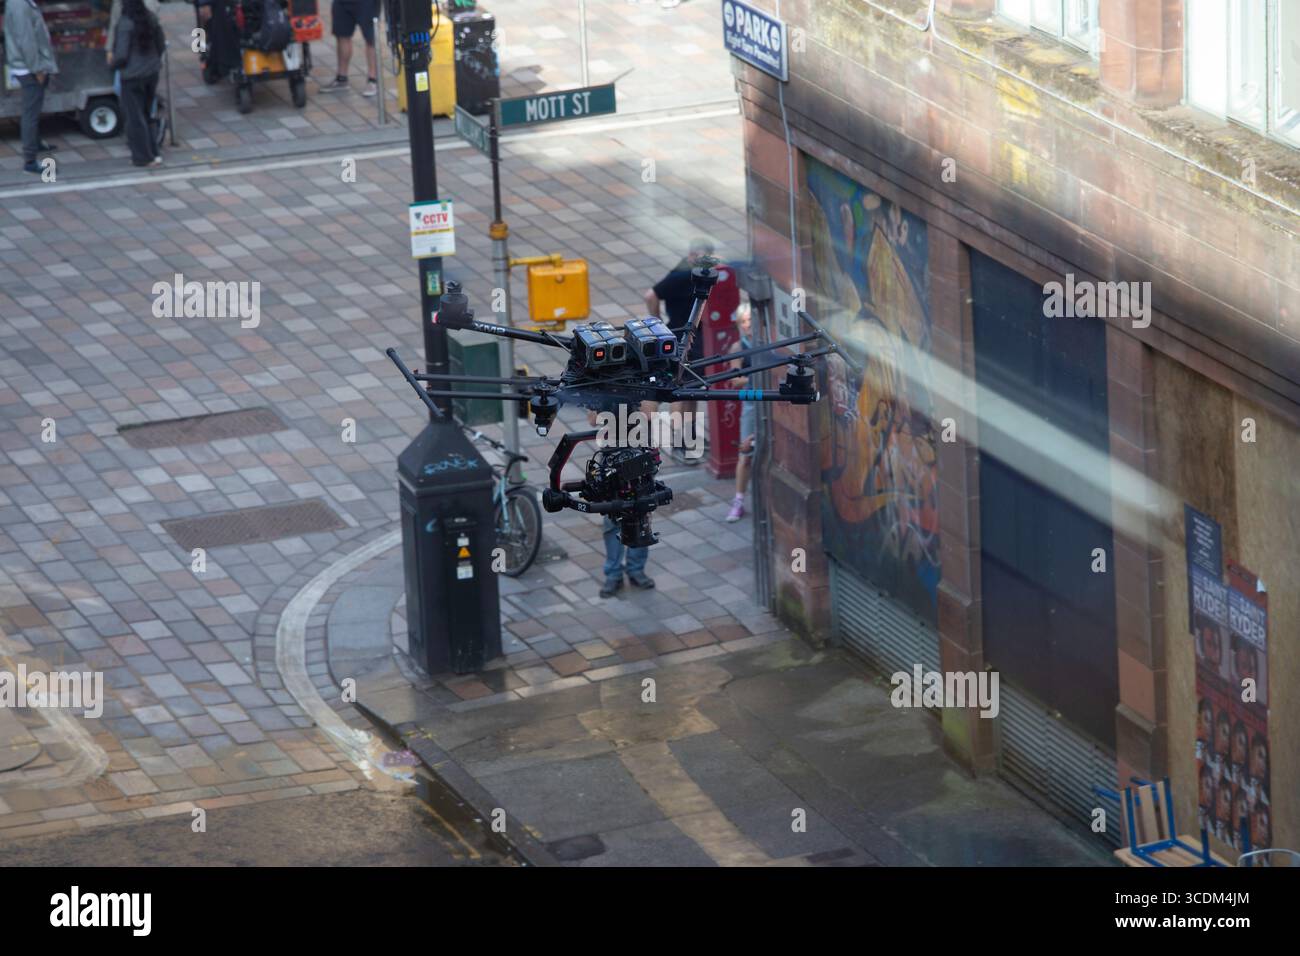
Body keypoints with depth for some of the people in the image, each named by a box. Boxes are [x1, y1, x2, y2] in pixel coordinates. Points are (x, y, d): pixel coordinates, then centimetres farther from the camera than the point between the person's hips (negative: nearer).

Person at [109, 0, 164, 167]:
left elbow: (121, 55, -19)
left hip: (133, 76, -6)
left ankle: (143, 157, 12)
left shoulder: (125, 23, -20)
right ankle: (153, 153, 22)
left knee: (135, 117, 6)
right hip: (152, 72, 6)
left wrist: (112, 62, 3)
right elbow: (161, 44, 9)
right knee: (145, 114, 20)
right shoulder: (150, 19, -2)